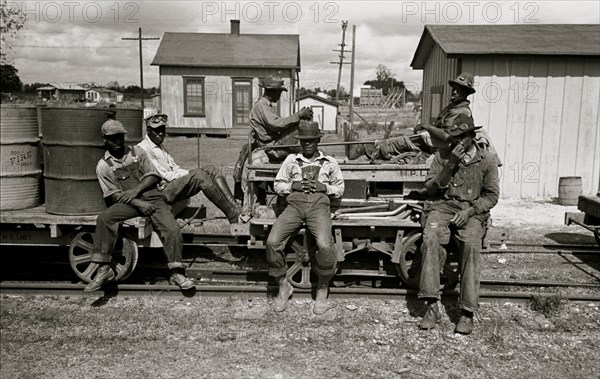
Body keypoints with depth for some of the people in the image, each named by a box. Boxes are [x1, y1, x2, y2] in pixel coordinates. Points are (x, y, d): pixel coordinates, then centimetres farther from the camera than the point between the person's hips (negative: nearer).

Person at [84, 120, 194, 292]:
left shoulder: (137, 152, 11)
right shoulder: (103, 165, 6)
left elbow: (154, 176, 4)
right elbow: (113, 195, -2)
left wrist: (136, 190, -13)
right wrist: (138, 203, -17)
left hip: (152, 198, 1)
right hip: (128, 203, 0)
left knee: (172, 230, -23)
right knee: (104, 218, -28)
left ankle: (177, 273, -14)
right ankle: (104, 269, -21)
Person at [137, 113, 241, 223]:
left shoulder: (160, 147, 25)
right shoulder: (143, 149, -5)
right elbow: (164, 175, -13)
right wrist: (190, 173, -12)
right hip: (163, 191, -9)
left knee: (213, 173, -9)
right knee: (199, 174, -28)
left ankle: (237, 210, -23)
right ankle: (234, 217, -31)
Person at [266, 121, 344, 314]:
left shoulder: (329, 162, 20)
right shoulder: (291, 160, 21)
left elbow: (340, 189, 18)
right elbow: (278, 185, 17)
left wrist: (324, 187, -1)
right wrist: (293, 185, -2)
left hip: (319, 205, -1)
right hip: (295, 204, 2)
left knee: (325, 245, -30)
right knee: (272, 242, -23)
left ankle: (322, 289, -5)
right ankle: (283, 286, -2)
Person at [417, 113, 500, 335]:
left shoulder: (487, 160, 6)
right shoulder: (443, 155, 7)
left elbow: (492, 195, 5)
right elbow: (430, 187, 2)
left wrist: (469, 211, -12)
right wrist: (450, 165, -10)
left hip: (472, 211, 0)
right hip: (443, 206, 1)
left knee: (471, 244, -32)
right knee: (430, 238, -31)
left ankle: (467, 312, -24)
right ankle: (432, 306, -27)